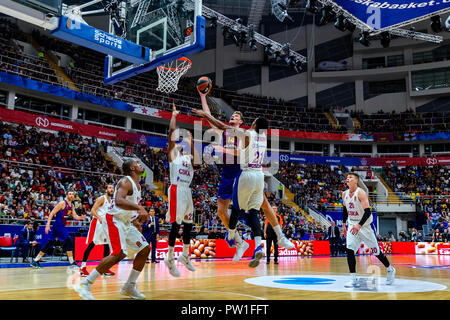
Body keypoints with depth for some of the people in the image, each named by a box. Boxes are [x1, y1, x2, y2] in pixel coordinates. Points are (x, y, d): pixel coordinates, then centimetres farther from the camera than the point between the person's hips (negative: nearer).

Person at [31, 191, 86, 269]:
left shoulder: (72, 206, 13)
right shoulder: (62, 203, -11)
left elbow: (75, 216, 10)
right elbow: (52, 213, -13)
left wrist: (81, 217, -12)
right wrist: (48, 224, -21)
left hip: (62, 226, 9)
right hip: (58, 226, -9)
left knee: (50, 243, 12)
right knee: (69, 240, -15)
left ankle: (35, 261, 20)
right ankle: (72, 263, -12)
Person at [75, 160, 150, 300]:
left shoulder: (137, 186, 15)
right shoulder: (126, 182, -15)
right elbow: (118, 201, -34)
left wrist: (136, 220, 13)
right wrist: (139, 207, -45)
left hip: (126, 222, 10)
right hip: (114, 220, -10)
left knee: (145, 249, 7)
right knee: (119, 254, -24)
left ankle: (129, 287, 14)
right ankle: (85, 285, -16)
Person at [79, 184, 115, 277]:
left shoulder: (111, 201, 16)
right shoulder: (101, 199, -8)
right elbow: (92, 210, -16)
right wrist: (99, 217, -31)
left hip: (105, 224, 9)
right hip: (97, 223, -8)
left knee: (107, 245, 7)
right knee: (91, 245, -10)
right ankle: (83, 268, -6)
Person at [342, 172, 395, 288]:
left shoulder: (361, 193, -19)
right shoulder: (344, 194, 2)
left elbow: (367, 211, -25)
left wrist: (359, 225, -34)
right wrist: (343, 224, 17)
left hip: (366, 226, -5)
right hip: (353, 226, 5)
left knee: (376, 252, 6)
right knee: (349, 251, -10)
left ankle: (390, 270, 31)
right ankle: (353, 280, -5)